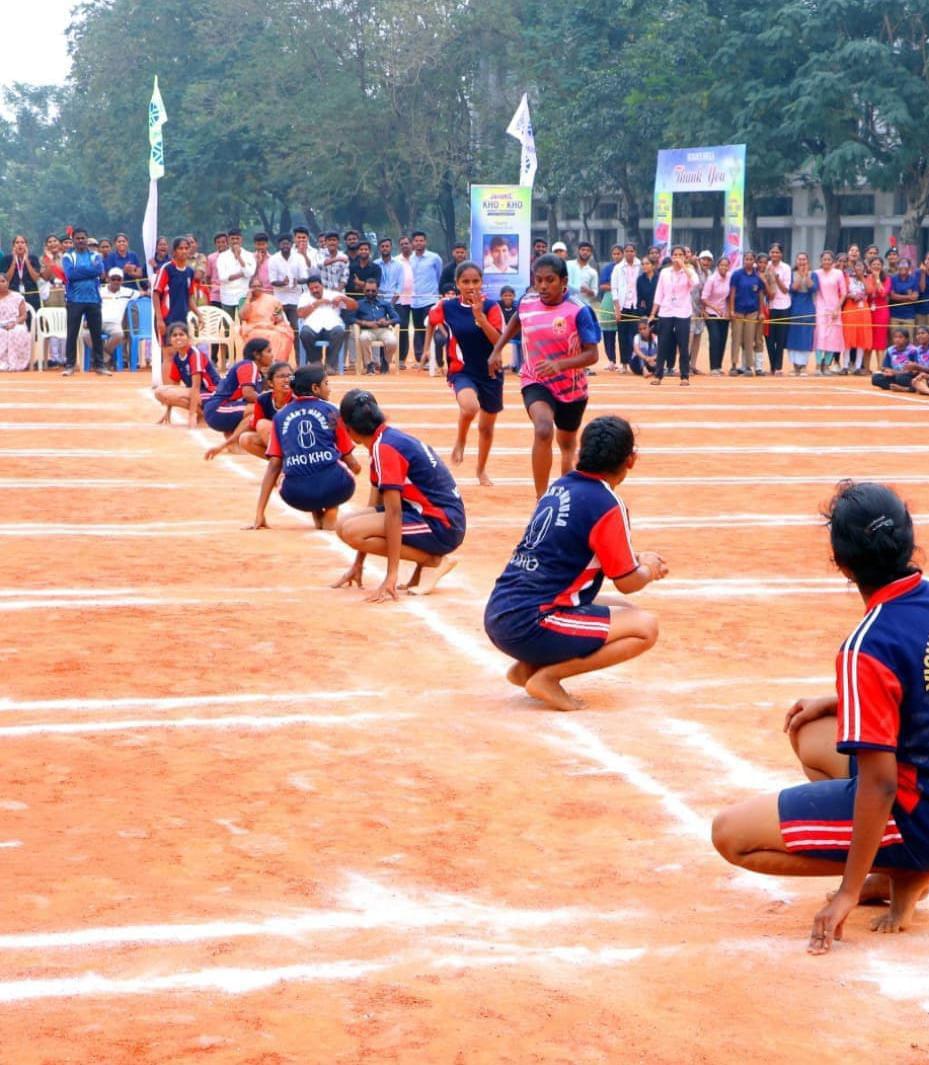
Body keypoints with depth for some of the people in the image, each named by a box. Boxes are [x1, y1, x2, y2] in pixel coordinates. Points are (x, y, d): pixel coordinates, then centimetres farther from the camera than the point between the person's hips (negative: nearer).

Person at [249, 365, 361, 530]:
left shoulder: (280, 417, 15)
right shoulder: (330, 410, 12)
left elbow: (273, 466, 11)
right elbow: (354, 466, 18)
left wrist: (259, 515, 13)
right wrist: (354, 468, 43)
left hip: (296, 495, 2)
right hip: (332, 489, -2)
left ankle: (317, 515, 19)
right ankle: (330, 515, 13)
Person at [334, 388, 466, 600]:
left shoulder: (385, 448, -16)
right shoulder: (392, 439, 14)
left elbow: (393, 512, -23)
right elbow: (376, 507, 20)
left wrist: (391, 576, -25)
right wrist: (358, 564, 22)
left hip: (442, 527, -9)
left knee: (351, 530, -21)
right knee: (346, 524, 9)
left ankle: (434, 560, -8)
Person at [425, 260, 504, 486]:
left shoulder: (491, 307, -11)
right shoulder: (447, 307, -8)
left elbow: (499, 341, -21)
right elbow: (431, 321, 15)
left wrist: (479, 315, -30)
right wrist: (427, 348, 16)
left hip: (490, 373, 2)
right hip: (462, 371, -1)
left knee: (486, 427, 15)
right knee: (470, 407, -34)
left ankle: (481, 471, 41)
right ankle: (460, 441, -1)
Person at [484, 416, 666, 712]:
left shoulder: (559, 486, 12)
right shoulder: (607, 507, -13)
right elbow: (627, 582, -5)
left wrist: (638, 560, 25)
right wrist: (649, 570, 18)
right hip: (529, 626, -9)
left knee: (625, 613, 24)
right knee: (645, 628, -6)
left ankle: (528, 667, 11)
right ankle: (547, 676, -9)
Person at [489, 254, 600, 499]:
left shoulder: (578, 310, -19)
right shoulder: (526, 303, -8)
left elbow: (592, 354, -21)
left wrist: (559, 364, -35)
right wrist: (497, 350, 13)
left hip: (572, 387, 0)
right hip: (536, 383, 0)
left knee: (567, 445, 20)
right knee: (543, 430, -30)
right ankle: (541, 501, -29)